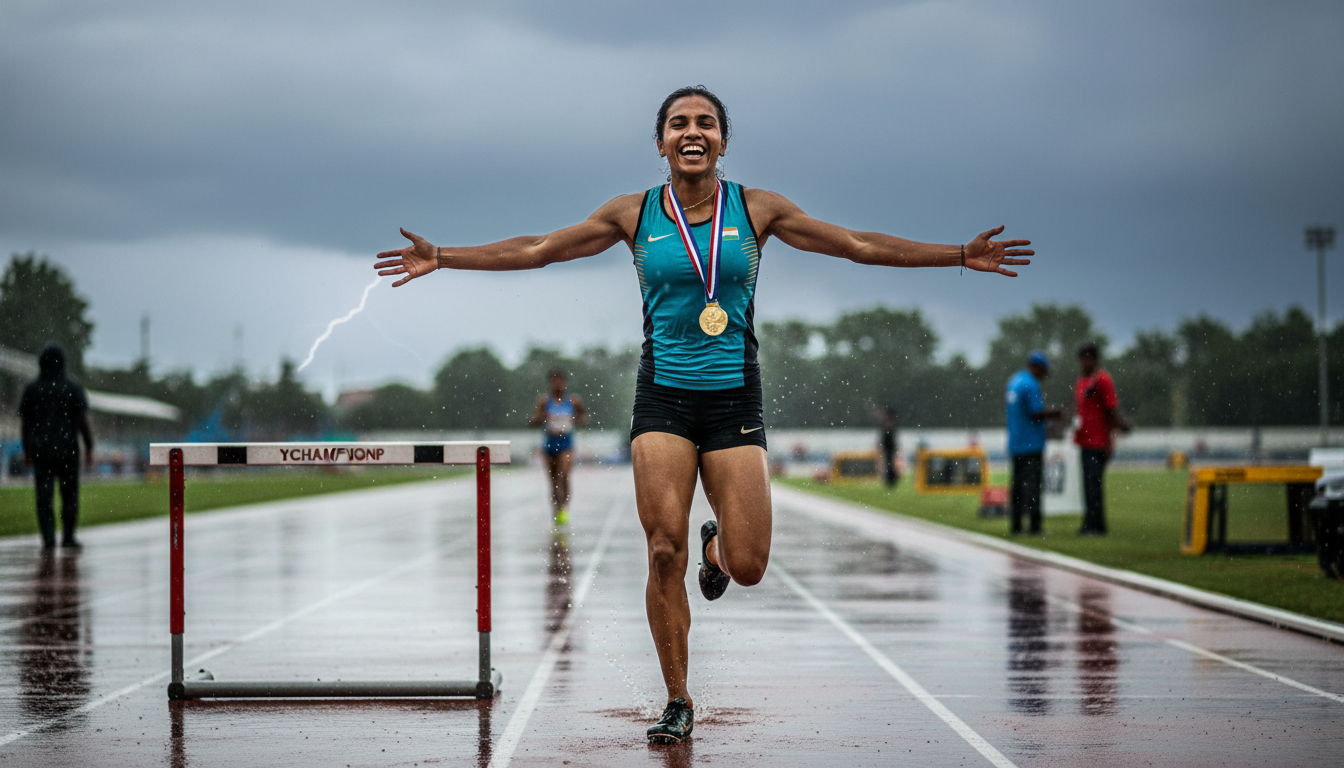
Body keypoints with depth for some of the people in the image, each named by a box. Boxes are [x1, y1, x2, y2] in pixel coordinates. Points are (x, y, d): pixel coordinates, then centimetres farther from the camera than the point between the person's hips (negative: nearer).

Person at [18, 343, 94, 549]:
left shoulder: (31, 389, 2)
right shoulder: (73, 388, -3)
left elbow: (26, 422, 4)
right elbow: (83, 420, -5)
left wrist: (26, 450, 13)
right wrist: (89, 447, 1)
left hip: (40, 449, 1)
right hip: (67, 448, -1)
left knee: (44, 494, 2)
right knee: (69, 493, 8)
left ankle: (48, 537, -6)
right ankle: (68, 536, 8)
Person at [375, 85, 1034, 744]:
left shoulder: (756, 210, 2)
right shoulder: (634, 215, 2)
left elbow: (859, 245, 4)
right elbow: (536, 250, 5)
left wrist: (962, 256, 0)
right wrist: (441, 259, 0)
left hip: (734, 398, 0)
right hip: (663, 398, 0)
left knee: (748, 568, -6)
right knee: (665, 554, -10)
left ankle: (718, 544, 34)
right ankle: (678, 703, 6)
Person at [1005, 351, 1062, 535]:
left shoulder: (1013, 381, 13)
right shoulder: (1031, 385, -14)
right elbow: (1036, 414, -18)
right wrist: (1055, 413, -2)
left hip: (1014, 444, 8)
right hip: (1031, 444, -8)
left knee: (1017, 482, 11)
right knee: (1032, 482, -7)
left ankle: (1016, 524, 11)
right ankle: (1034, 525, -9)